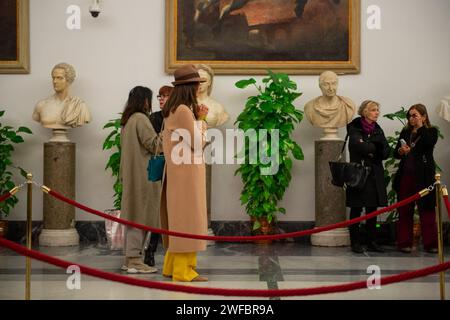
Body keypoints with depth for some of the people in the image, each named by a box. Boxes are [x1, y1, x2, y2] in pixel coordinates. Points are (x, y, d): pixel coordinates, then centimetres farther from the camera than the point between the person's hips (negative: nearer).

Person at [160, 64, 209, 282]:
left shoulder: (172, 110, 13)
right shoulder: (184, 110, -17)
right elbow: (197, 143, -15)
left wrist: (199, 119, 7)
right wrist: (201, 120, -1)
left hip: (178, 170, 10)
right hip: (186, 171, -10)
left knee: (179, 218, 14)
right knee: (187, 218, -5)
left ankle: (172, 265, 20)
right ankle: (183, 269, 0)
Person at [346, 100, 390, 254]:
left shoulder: (378, 130, 13)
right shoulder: (354, 128, -2)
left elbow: (386, 152, 4)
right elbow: (358, 146, -21)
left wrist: (368, 149, -9)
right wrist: (375, 148, -8)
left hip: (375, 175, 5)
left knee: (372, 209, 7)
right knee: (356, 209, -2)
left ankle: (372, 242, 13)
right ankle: (355, 242, 4)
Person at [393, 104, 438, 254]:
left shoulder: (431, 131, 4)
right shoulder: (405, 132, 14)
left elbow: (429, 143, -19)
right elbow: (396, 153, 13)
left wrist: (420, 127, -9)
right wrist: (400, 151, -9)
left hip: (423, 176, -4)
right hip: (406, 175, 4)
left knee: (427, 209, -3)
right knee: (404, 210, 4)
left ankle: (430, 244, 2)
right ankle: (404, 243, 9)